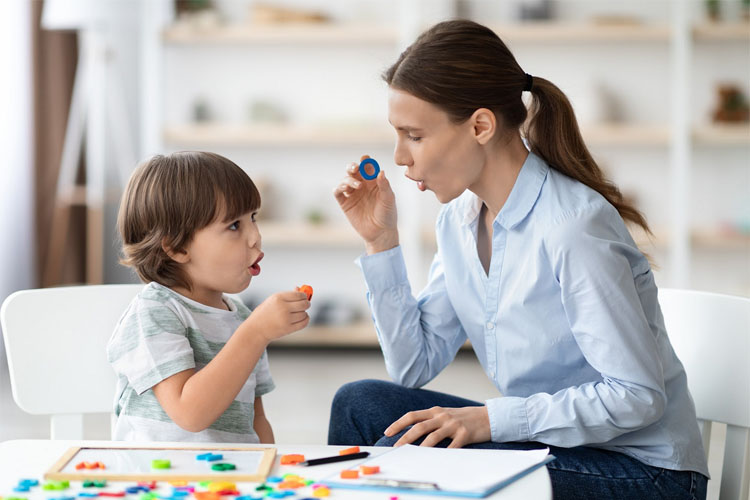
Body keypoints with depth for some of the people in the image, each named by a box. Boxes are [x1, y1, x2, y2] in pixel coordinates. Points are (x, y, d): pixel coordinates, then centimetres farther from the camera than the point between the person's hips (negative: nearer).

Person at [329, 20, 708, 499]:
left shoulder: (572, 225, -22)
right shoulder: (460, 218, 4)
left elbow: (637, 395, -23)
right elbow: (414, 367, 6)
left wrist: (491, 419, -26)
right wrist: (381, 241, 0)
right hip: (546, 441, 8)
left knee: (403, 453, -23)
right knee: (360, 403, -6)